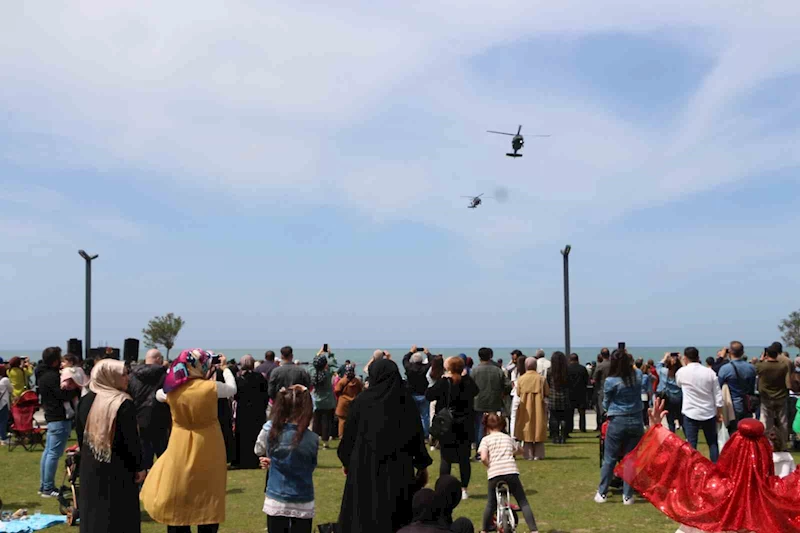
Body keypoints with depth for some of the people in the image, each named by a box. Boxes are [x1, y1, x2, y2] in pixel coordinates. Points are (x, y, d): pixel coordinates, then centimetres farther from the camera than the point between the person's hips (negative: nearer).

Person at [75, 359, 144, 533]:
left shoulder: (86, 400, 2)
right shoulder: (124, 404, -17)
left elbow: (80, 432, 10)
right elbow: (131, 439, -16)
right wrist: (139, 466, -7)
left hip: (90, 465, 6)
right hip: (118, 468, -6)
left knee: (92, 511, 15)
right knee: (119, 515, 3)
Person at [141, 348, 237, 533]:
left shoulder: (172, 389, -7)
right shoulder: (211, 387, -16)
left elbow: (158, 396, 16)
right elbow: (232, 389, 5)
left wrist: (180, 377, 18)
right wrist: (225, 368, 19)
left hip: (181, 449, 2)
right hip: (208, 448, -2)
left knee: (177, 500, 12)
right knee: (207, 499, 10)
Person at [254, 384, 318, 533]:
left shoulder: (270, 429, -12)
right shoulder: (312, 439, -14)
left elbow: (258, 451, 8)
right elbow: (310, 467, 3)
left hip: (275, 501, 2)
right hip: (302, 504, -1)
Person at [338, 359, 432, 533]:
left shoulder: (362, 400, -6)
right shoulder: (407, 401, -3)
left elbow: (349, 434, 2)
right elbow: (417, 434, 1)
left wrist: (345, 460, 16)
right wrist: (422, 465, 12)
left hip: (365, 465, -1)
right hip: (398, 467, 1)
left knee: (362, 510, 9)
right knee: (397, 513, 9)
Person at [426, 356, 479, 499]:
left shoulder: (443, 383, -13)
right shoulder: (468, 382, -3)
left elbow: (429, 395, -7)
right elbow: (476, 391, 17)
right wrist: (465, 376, 19)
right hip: (465, 427, 2)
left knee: (446, 458, 4)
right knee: (464, 458, 9)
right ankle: (464, 489, 12)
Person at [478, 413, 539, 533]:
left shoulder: (486, 439, 9)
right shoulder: (508, 438, 20)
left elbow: (483, 458, -6)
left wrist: (490, 465, 12)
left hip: (494, 474, -1)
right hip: (512, 471, 1)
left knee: (491, 503, 17)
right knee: (523, 502, 6)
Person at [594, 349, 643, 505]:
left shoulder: (610, 381, -13)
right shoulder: (637, 376, -3)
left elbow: (605, 404, 2)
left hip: (617, 422, -3)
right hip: (636, 421, 3)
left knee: (609, 459, 8)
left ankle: (602, 493, 15)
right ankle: (628, 496, 13)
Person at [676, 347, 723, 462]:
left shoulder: (681, 372, -5)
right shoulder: (710, 372, -2)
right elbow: (718, 394, -1)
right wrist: (719, 413, 8)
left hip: (691, 413, -2)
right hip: (709, 413, 2)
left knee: (691, 444, 1)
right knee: (712, 443, 13)